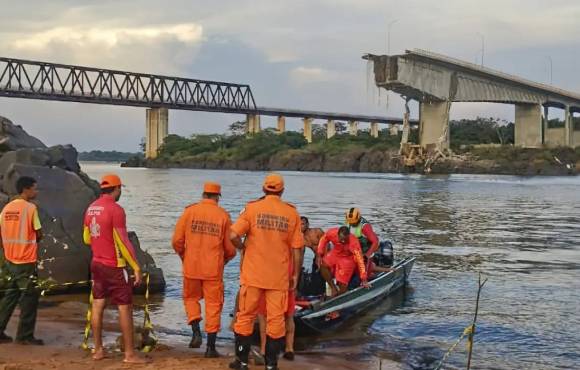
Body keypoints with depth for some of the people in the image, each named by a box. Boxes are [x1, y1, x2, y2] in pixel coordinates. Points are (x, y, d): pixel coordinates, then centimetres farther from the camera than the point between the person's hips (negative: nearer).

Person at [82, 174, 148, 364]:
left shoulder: (91, 208, 6)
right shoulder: (115, 209, -17)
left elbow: (86, 239, 16)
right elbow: (123, 242, -19)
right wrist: (136, 267, -14)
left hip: (97, 263, 8)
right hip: (114, 266, -8)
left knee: (98, 306, 11)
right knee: (125, 308, -1)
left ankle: (98, 350, 17)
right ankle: (130, 354, 2)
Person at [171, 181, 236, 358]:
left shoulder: (189, 211, -2)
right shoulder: (223, 216, -2)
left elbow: (177, 241, -2)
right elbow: (230, 248, 0)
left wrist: (183, 257, 17)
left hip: (191, 266, 1)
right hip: (213, 269, -1)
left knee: (191, 298, 22)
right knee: (213, 304, 8)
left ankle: (196, 332, 4)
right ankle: (211, 346, 10)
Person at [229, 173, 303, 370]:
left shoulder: (252, 208, -4)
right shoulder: (292, 213, 0)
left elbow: (234, 235, -13)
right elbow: (296, 248, 0)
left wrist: (243, 247, 8)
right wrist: (295, 274, 9)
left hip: (253, 274, -1)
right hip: (279, 276, 1)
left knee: (246, 316, 11)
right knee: (276, 319, 8)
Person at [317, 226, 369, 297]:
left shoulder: (354, 243, -35)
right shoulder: (332, 233, -26)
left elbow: (360, 260, -33)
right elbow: (324, 239, -3)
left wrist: (364, 280, -34)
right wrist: (319, 255, -11)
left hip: (348, 259, -3)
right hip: (335, 254, 4)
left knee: (343, 286, -8)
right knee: (323, 265, -25)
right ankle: (333, 288, -11)